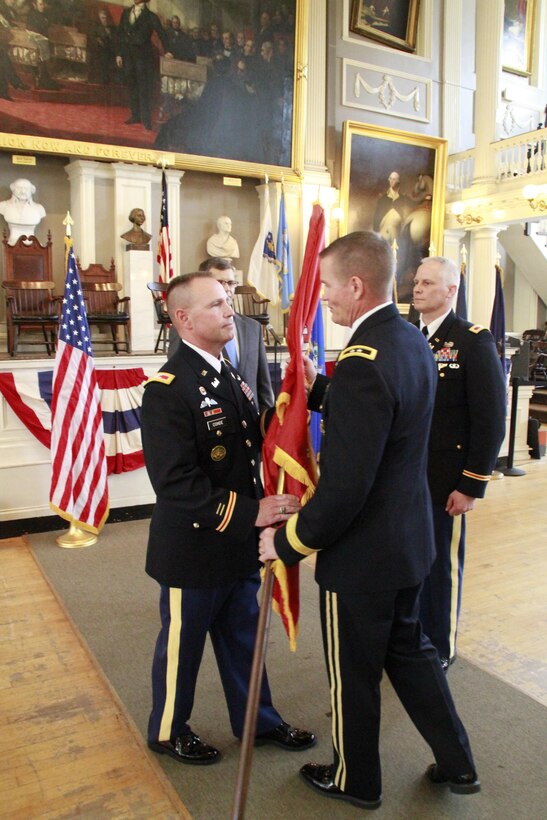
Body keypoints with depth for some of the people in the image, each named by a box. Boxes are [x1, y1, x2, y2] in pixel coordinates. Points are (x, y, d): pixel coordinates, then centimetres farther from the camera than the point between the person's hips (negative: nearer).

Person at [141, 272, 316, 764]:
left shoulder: (230, 377, 7)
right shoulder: (167, 389, -22)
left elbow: (253, 443, 8)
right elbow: (175, 482, -29)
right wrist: (249, 513, -32)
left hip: (239, 545, 8)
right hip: (192, 548, -7)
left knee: (243, 638, 24)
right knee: (182, 644, 15)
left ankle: (257, 721, 45)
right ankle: (168, 731, 40)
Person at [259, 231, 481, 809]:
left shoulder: (363, 362, -29)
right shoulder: (411, 340, 1)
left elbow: (344, 487, -29)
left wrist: (289, 541, -15)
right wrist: (316, 389, 2)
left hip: (363, 552, -9)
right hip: (409, 538, 9)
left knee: (353, 673, 15)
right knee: (407, 648, 27)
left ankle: (354, 781, 40)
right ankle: (456, 763, 43)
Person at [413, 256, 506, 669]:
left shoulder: (474, 341, -9)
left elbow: (491, 421, -12)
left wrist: (471, 486, -13)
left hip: (443, 481, -5)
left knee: (441, 565, 11)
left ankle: (439, 648, 32)